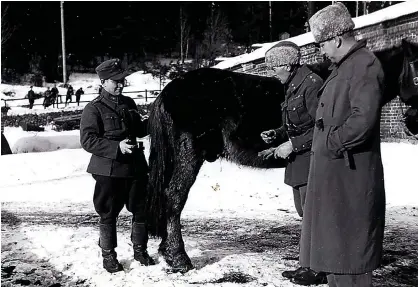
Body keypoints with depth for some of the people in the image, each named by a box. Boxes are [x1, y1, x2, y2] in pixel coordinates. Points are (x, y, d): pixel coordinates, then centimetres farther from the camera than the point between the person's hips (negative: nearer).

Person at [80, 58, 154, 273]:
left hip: (135, 167, 6)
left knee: (142, 210, 11)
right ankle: (108, 256, 22)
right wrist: (117, 147, -24)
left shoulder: (128, 103, 11)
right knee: (108, 214, 6)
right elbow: (87, 140, -15)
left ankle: (140, 250, 29)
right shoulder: (94, 109, -8)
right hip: (108, 170, -5)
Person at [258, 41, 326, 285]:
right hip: (298, 160, 10)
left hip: (312, 159, -10)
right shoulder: (292, 87, 13)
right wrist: (276, 135, 4)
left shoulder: (311, 84, -15)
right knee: (305, 213, 15)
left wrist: (292, 145, -20)